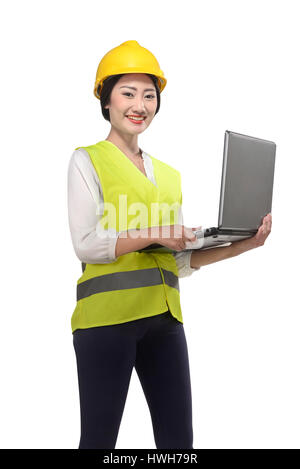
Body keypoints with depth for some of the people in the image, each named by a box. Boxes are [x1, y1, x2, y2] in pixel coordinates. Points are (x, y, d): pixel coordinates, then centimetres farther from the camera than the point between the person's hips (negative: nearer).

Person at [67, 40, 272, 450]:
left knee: (178, 438, 6)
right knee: (99, 437, 0)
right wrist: (154, 235, -17)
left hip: (163, 316, 5)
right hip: (108, 314, -5)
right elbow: (86, 245, -8)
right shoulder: (87, 161, 4)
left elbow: (180, 260, 16)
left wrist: (242, 245, 4)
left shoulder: (169, 175, 19)